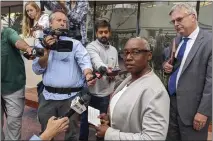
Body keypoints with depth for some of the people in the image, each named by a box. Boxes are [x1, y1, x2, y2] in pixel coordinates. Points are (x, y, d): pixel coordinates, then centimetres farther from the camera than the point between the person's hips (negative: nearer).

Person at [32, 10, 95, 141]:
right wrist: (47, 50, -12)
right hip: (48, 96, 3)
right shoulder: (42, 44, 9)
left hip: (70, 96, -2)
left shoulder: (75, 43, 2)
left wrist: (88, 74, -35)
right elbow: (38, 70, 1)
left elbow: (85, 61, -14)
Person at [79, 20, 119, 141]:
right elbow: (97, 62, -30)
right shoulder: (91, 47, -11)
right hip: (91, 92, -4)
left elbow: (116, 68, 18)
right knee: (86, 120, 12)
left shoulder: (114, 50, 9)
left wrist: (114, 75, -5)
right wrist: (105, 69, -51)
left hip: (107, 93, 5)